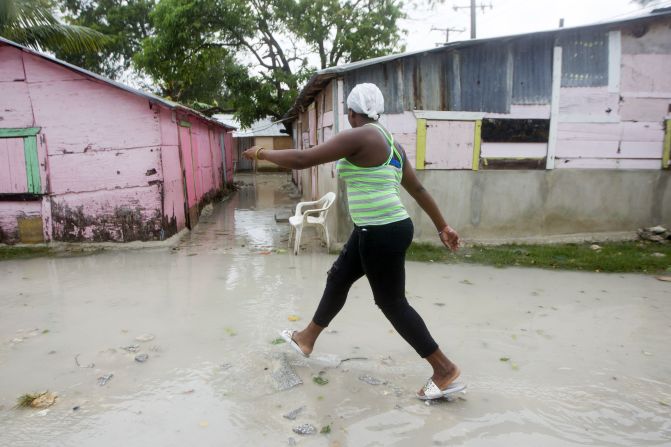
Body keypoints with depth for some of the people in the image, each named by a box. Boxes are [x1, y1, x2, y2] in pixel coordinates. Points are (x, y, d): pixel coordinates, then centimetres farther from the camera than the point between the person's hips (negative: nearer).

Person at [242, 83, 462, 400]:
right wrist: (443, 227, 23)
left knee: (391, 303, 3)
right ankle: (307, 339, 38)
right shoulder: (389, 142, 14)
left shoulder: (358, 136, -14)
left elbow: (302, 160, -16)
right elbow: (418, 189, 17)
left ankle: (444, 369, 17)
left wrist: (262, 153, 0)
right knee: (338, 278, 20)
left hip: (382, 233, -10)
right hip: (378, 231, 10)